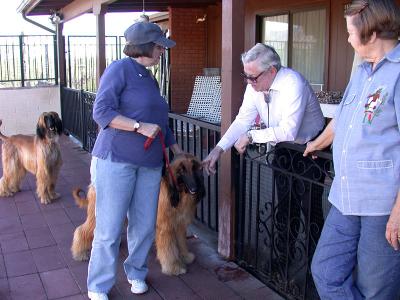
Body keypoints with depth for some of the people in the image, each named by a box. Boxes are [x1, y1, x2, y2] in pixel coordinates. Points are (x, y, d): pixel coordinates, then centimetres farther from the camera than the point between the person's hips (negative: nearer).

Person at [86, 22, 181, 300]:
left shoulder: (150, 79, 17)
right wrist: (140, 127, -20)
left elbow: (161, 123, 24)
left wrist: (180, 153, 24)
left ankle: (136, 272, 32)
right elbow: (101, 112, -16)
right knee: (109, 228, -1)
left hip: (150, 164, 7)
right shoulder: (120, 69, -6)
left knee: (145, 226, 9)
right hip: (116, 160, -7)